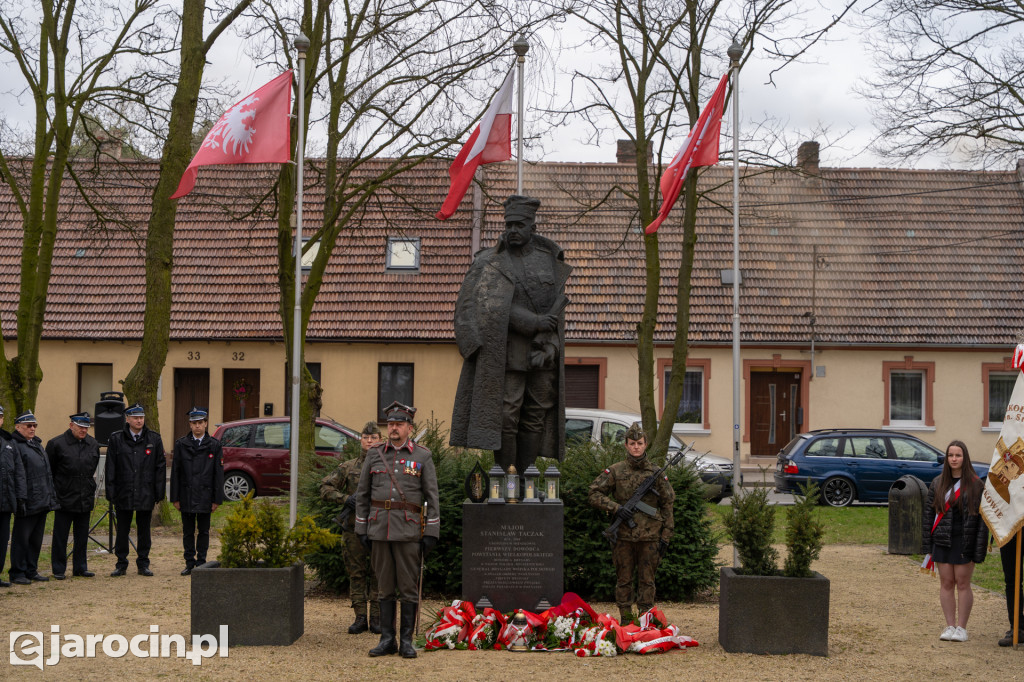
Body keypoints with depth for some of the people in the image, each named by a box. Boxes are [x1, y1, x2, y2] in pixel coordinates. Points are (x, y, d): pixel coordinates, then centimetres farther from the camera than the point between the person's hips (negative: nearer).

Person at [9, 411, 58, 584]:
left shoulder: (37, 444, 19)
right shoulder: (14, 445, -9)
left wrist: (51, 496, 18)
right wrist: (20, 500, -20)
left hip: (42, 503, 8)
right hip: (27, 503, -8)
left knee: (36, 538, 12)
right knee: (22, 538, -1)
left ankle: (31, 571, 19)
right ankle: (17, 573, 6)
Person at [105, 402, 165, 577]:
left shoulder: (154, 439, 4)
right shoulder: (116, 439, 2)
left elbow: (160, 467, 5)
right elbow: (110, 469, 2)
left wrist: (159, 494, 0)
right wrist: (111, 494, -4)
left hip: (146, 496, 1)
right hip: (123, 495, 0)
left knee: (144, 530, 7)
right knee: (122, 531, 5)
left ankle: (143, 564, 17)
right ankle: (121, 565, 14)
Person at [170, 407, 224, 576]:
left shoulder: (214, 445, 2)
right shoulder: (181, 444, 4)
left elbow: (218, 473, 1)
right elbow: (175, 472, 4)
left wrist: (217, 499, -3)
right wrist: (175, 497, -1)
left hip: (205, 497, -1)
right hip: (187, 497, 1)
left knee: (203, 531, 5)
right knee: (188, 531, 6)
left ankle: (201, 562, 13)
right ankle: (190, 563, 14)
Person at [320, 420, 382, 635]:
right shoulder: (348, 467, 9)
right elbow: (325, 488, 7)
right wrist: (345, 498, -8)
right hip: (354, 527, 1)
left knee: (378, 574, 1)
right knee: (356, 573, 3)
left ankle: (376, 618, 8)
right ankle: (360, 618, 9)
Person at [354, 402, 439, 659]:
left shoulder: (423, 456, 2)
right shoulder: (374, 455, 8)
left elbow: (432, 497, 1)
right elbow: (362, 494, 11)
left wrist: (431, 533, -5)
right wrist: (361, 530, 5)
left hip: (409, 530, -2)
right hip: (379, 530, 2)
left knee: (408, 587, 0)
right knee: (384, 586, 7)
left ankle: (407, 641, 7)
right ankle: (387, 640, 12)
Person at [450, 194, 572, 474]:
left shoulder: (549, 259, 10)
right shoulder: (492, 262, -1)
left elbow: (556, 306, 5)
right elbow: (494, 308, -13)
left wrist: (546, 345, -9)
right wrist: (534, 323, -20)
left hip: (543, 351, 4)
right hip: (508, 353, -3)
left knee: (536, 416, 3)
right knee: (505, 414, -7)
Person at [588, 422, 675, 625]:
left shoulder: (656, 473, 5)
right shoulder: (615, 471, 1)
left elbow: (667, 506, 8)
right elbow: (594, 494, 2)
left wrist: (666, 536, 4)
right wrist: (616, 508, -12)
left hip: (649, 537, 0)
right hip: (624, 537, 0)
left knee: (647, 580, 4)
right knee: (624, 579, 5)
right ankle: (625, 621, 14)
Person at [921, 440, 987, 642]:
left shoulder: (975, 484, -2)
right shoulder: (938, 483, 8)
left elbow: (982, 516, -5)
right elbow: (928, 511, 10)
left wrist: (979, 548, -11)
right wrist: (927, 542, 3)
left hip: (964, 541, -3)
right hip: (942, 540, 3)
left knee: (963, 584, 1)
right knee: (946, 583, 5)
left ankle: (961, 628, 8)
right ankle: (950, 626, 11)